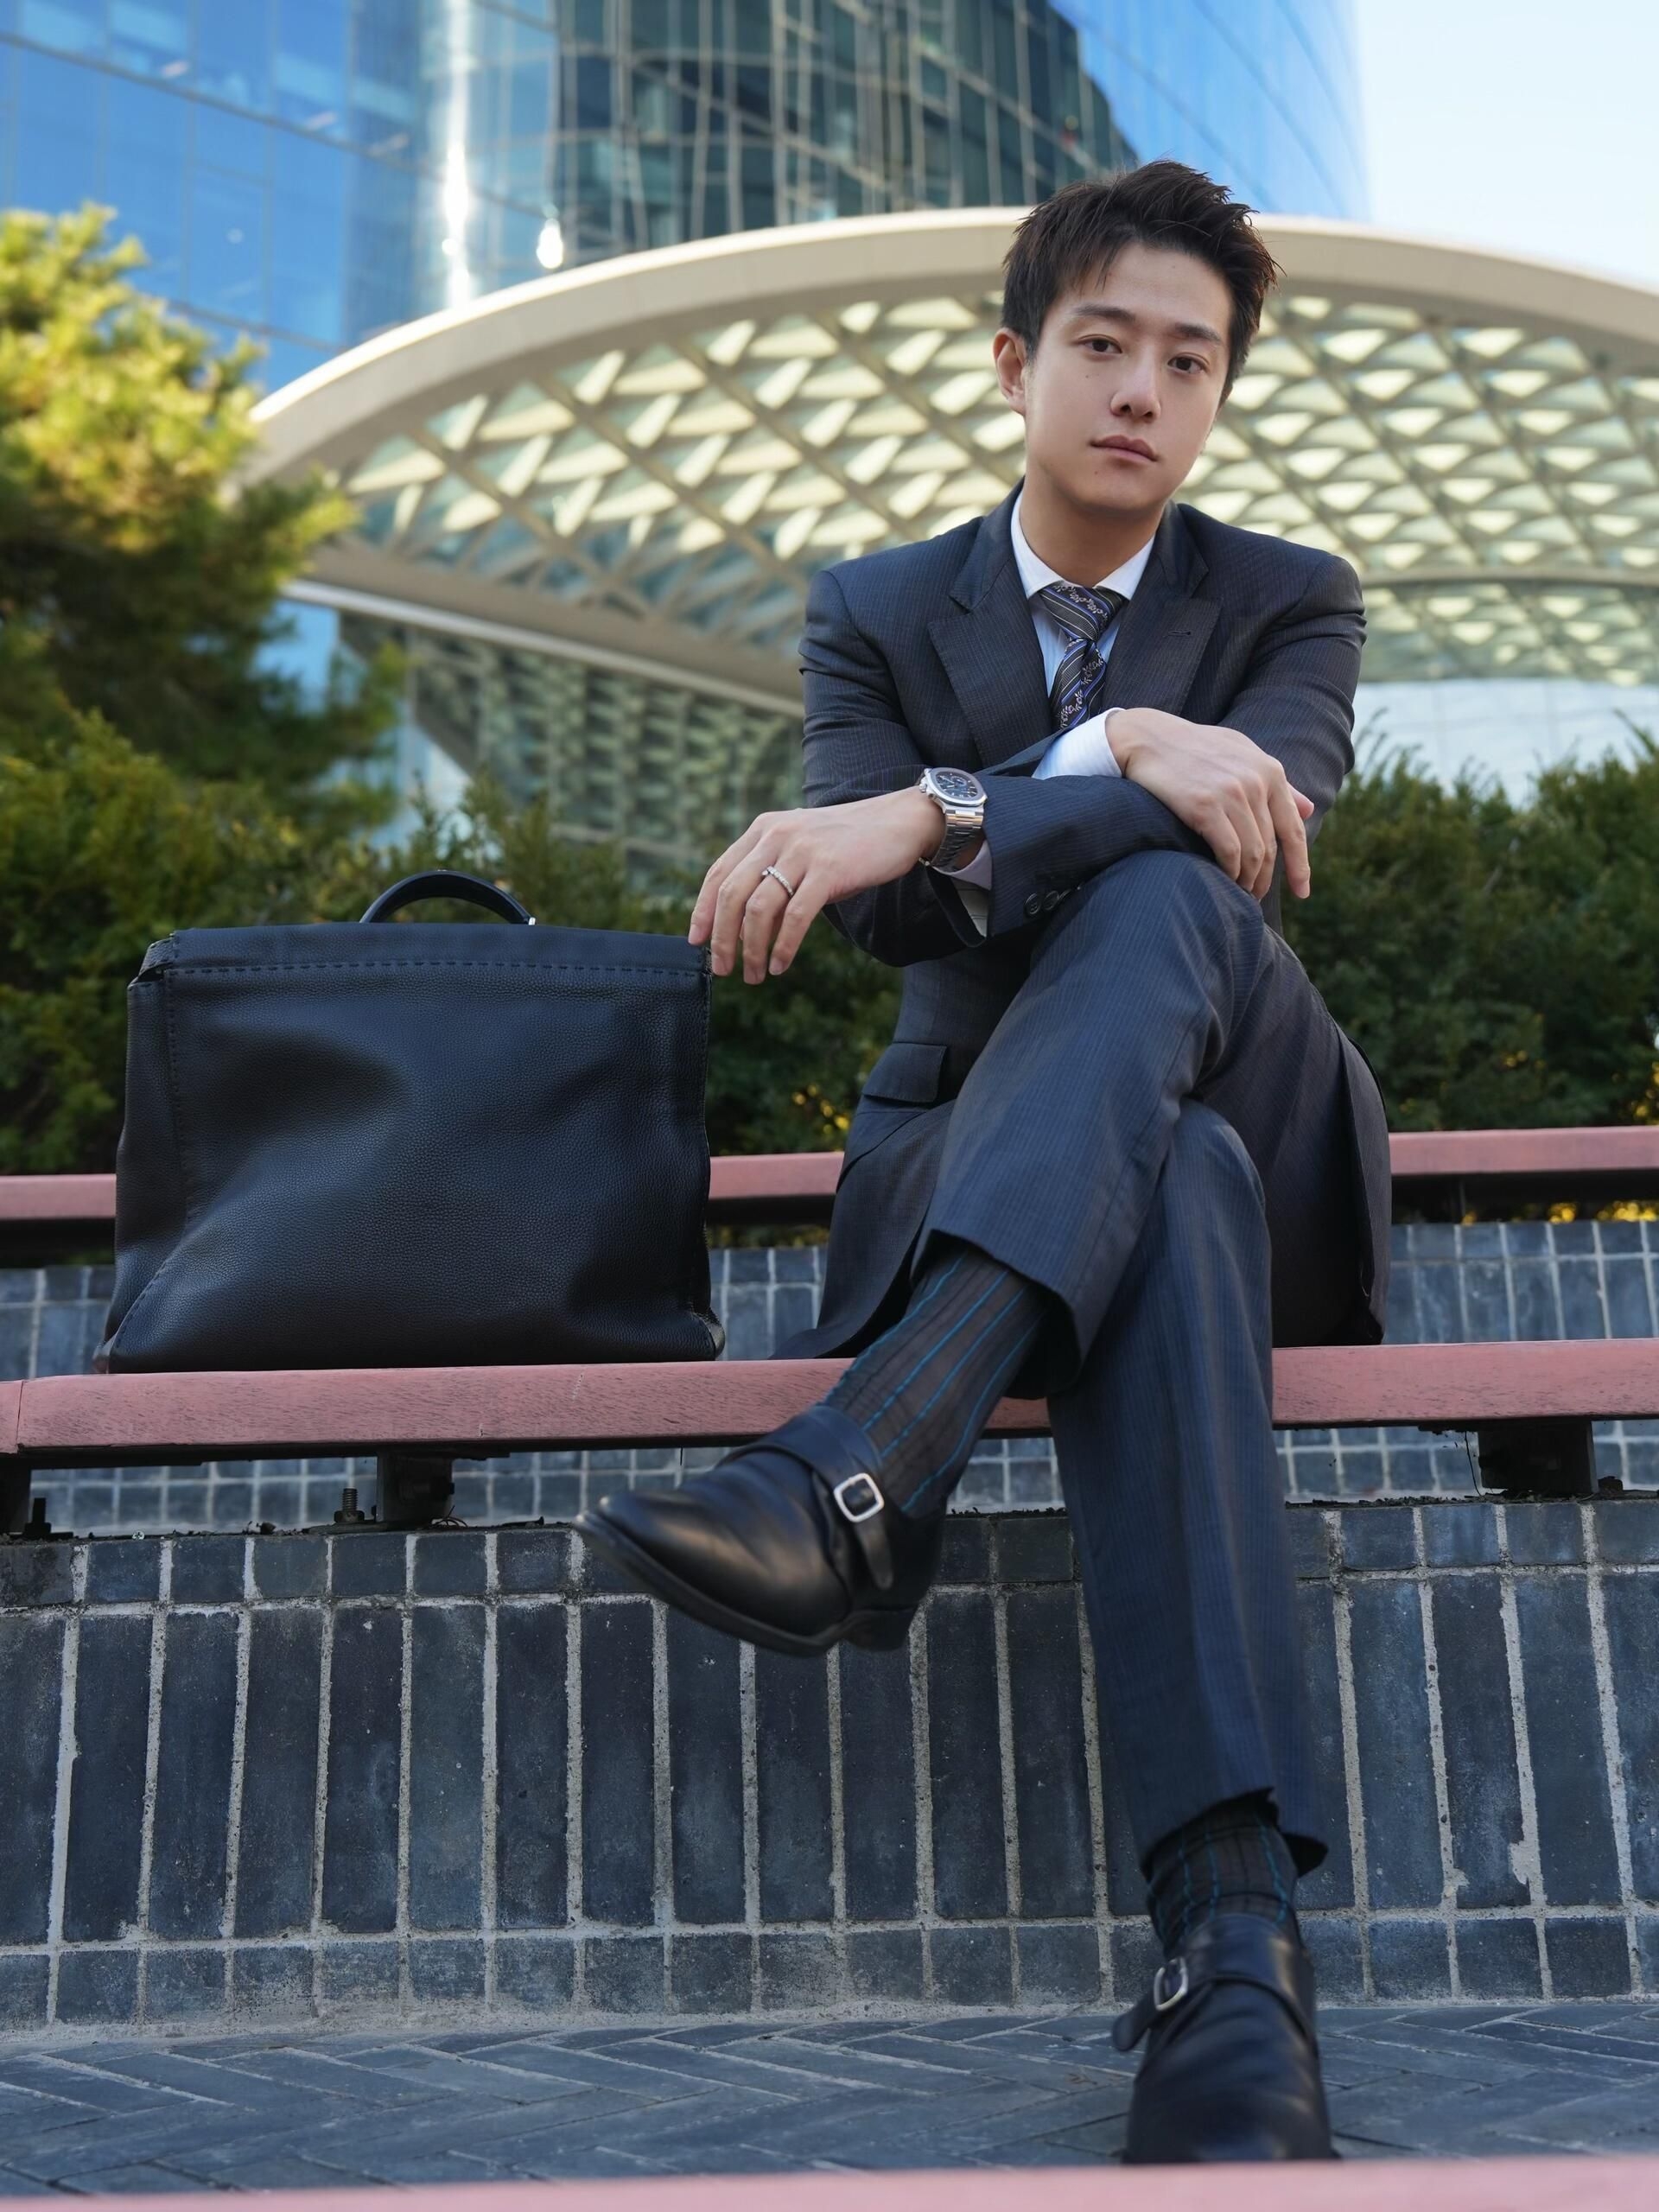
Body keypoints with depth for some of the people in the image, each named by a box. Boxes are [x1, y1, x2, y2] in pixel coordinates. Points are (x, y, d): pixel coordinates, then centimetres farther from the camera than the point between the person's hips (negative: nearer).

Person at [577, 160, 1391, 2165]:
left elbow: (1258, 829, -17)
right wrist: (1116, 750, -23)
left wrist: (936, 813, -32)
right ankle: (1232, 1933, -52)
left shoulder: (1289, 605, 8)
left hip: (1262, 1175, 1)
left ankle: (869, 1462, -54)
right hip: (966, 1160, 0)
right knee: (1181, 1188, -39)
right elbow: (884, 911, -8)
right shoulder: (875, 614, 11)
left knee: (1158, 902, -35)